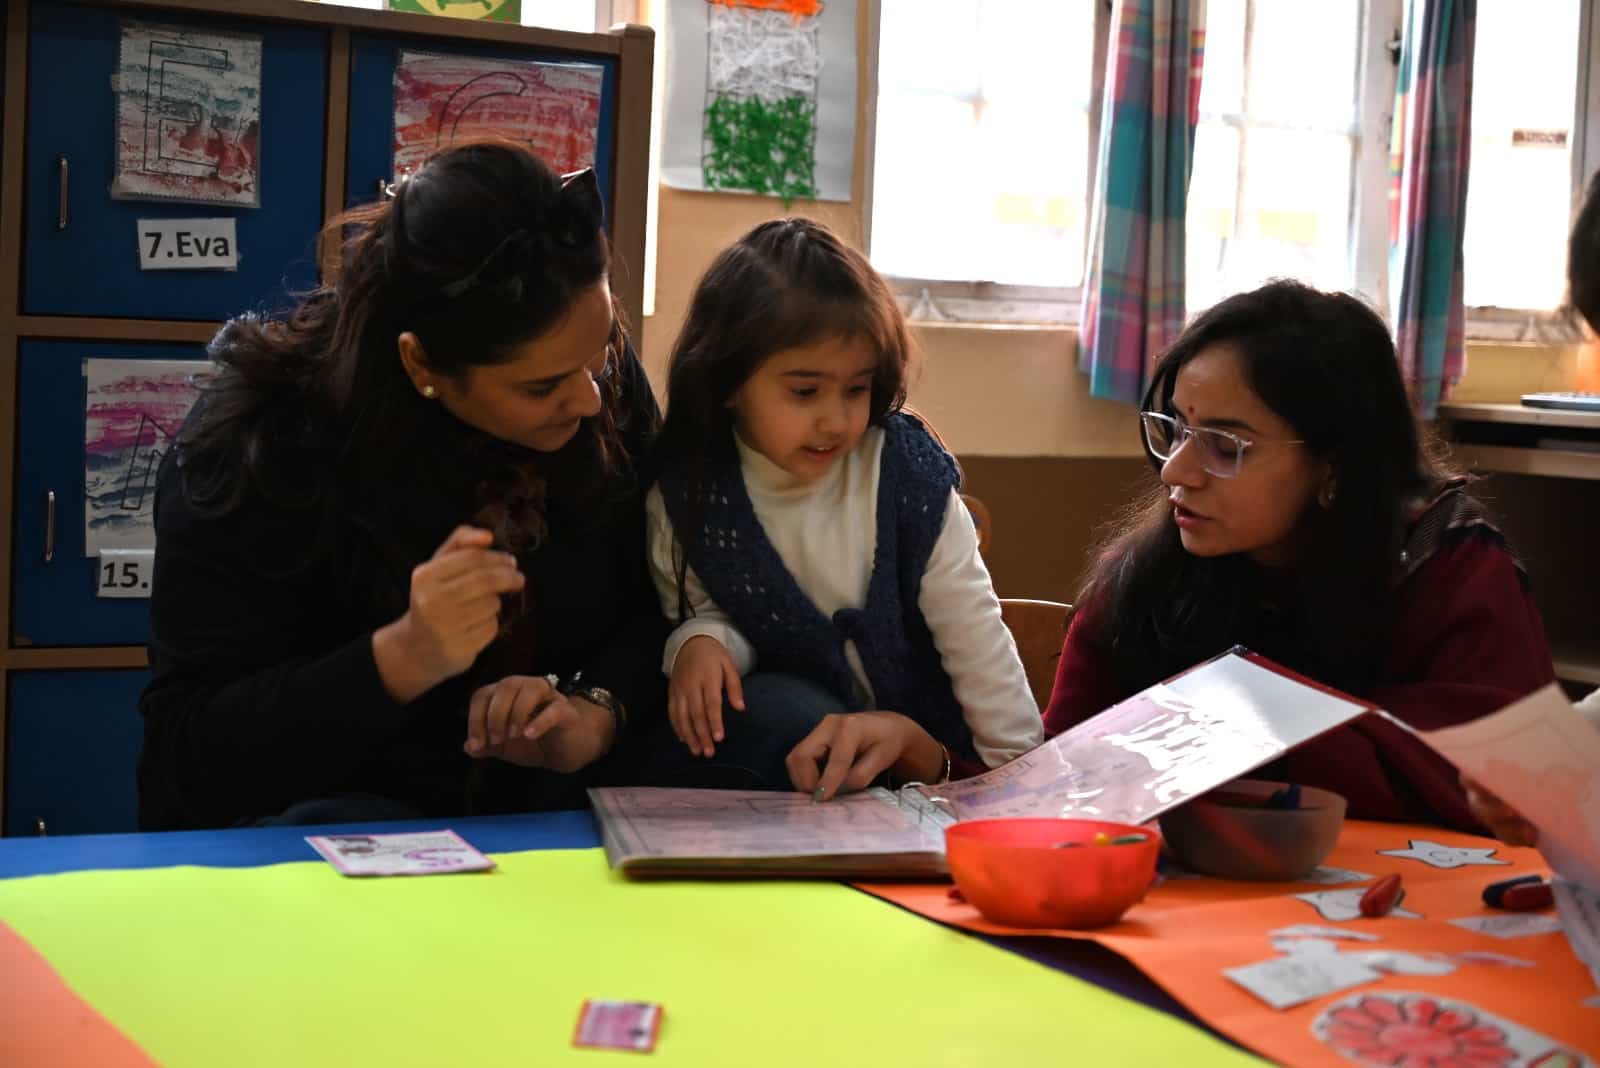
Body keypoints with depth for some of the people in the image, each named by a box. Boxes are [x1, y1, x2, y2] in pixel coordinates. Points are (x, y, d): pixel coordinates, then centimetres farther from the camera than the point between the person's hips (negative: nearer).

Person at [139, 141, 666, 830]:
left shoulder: (608, 384, -4)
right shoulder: (252, 446, -16)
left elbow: (658, 614, 4)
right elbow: (187, 752, -16)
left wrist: (596, 713, -20)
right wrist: (403, 657, -31)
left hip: (542, 805, 3)